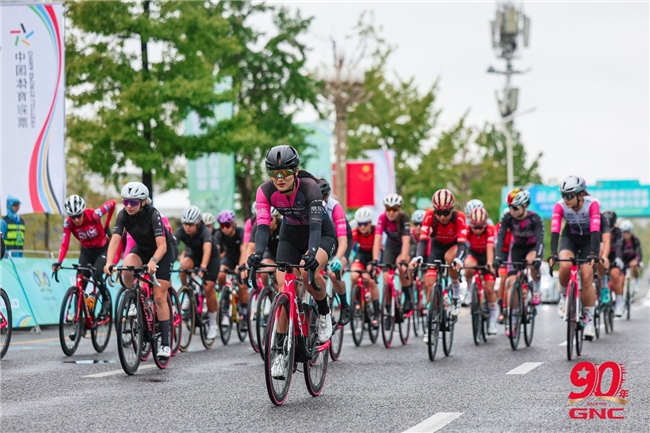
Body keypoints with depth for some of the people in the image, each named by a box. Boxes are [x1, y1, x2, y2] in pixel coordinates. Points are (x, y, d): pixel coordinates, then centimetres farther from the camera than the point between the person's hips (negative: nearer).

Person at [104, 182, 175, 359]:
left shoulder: (152, 214, -31)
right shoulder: (123, 215, -20)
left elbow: (162, 245, -38)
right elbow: (115, 240, -29)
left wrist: (153, 262, -57)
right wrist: (109, 262, -45)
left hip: (162, 252, -4)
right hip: (141, 248, 4)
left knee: (159, 298, -11)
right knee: (127, 270, -31)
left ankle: (165, 343, -4)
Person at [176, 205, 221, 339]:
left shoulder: (204, 231, -34)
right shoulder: (180, 232, -24)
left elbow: (207, 249, -48)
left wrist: (203, 267, -63)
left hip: (211, 257, -3)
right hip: (193, 254, 3)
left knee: (208, 288, -14)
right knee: (184, 265, -31)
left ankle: (213, 324, 1)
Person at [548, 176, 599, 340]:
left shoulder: (592, 204, -30)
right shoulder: (560, 206, -24)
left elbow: (595, 230, -38)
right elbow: (555, 230, -32)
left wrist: (594, 253, -51)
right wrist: (553, 253, -47)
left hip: (588, 240, -1)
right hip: (570, 238, 1)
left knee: (586, 278, -13)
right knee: (565, 266, -30)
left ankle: (589, 321, 1)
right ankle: (564, 296, -3)